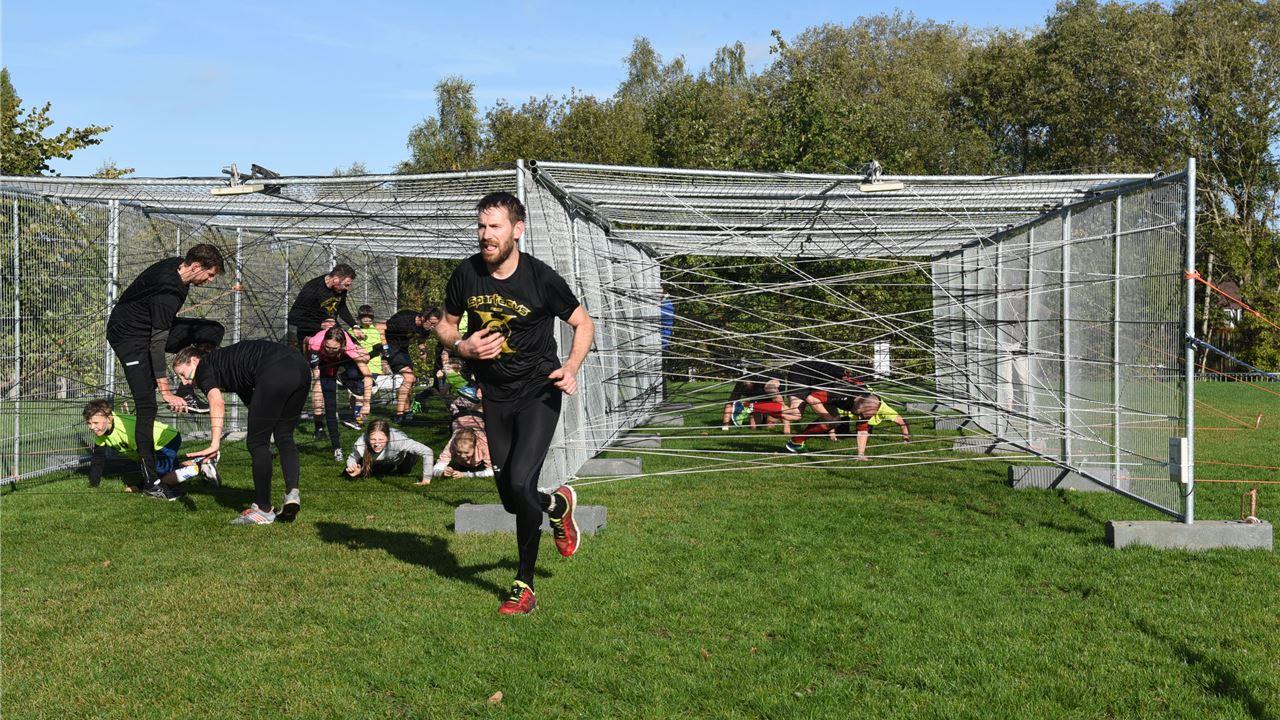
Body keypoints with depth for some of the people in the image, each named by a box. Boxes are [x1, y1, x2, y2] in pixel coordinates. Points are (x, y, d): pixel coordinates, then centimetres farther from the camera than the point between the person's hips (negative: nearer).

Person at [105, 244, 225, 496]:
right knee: (147, 405, -12)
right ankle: (150, 481, -6)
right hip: (129, 335, -9)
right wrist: (166, 392, -32)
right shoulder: (167, 292, -32)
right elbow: (157, 345, -32)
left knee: (213, 331, -3)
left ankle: (186, 392, -3)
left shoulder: (177, 265, -5)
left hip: (155, 326, 9)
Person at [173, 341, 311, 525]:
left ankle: (263, 510, 12)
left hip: (275, 372, -8)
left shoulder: (203, 368, 14)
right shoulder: (226, 360, 37)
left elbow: (217, 403, -8)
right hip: (301, 367, 8)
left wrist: (215, 443, -16)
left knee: (256, 442, 5)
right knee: (284, 436, 21)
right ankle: (292, 492, 4)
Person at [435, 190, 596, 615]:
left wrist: (572, 368, -18)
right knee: (511, 500, 7)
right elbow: (445, 325, 12)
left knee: (520, 484, -19)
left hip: (538, 393, -4)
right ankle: (558, 505, 43)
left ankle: (525, 585, 0)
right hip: (495, 398, 4)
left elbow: (584, 324, -1)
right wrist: (463, 346, -11)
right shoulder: (466, 275, -4)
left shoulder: (541, 278, -13)